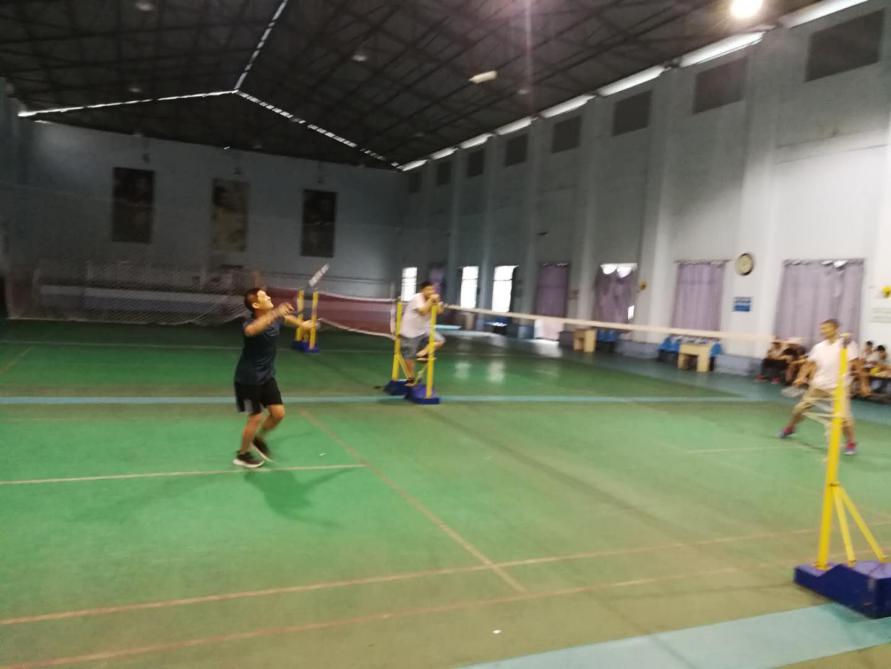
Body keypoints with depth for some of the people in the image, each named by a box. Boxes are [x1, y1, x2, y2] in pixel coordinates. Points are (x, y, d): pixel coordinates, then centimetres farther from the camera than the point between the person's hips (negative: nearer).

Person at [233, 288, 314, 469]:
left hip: (267, 377, 7)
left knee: (278, 413, 6)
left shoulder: (275, 317, -6)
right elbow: (250, 330, -56)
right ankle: (242, 455, 25)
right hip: (248, 379, -7)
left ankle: (259, 439, 33)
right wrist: (274, 313, -63)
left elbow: (286, 318, 20)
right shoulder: (250, 323, -29)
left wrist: (302, 324, 36)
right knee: (256, 418, 2)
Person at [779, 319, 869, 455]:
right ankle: (790, 428, 36)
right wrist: (801, 377, -9)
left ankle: (851, 443, 6)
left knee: (843, 416, -16)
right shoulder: (818, 347, 6)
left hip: (839, 387, -4)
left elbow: (857, 365, -6)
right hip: (818, 385, 5)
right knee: (800, 408, 10)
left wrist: (864, 383, -8)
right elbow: (809, 364, 7)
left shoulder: (847, 345, -7)